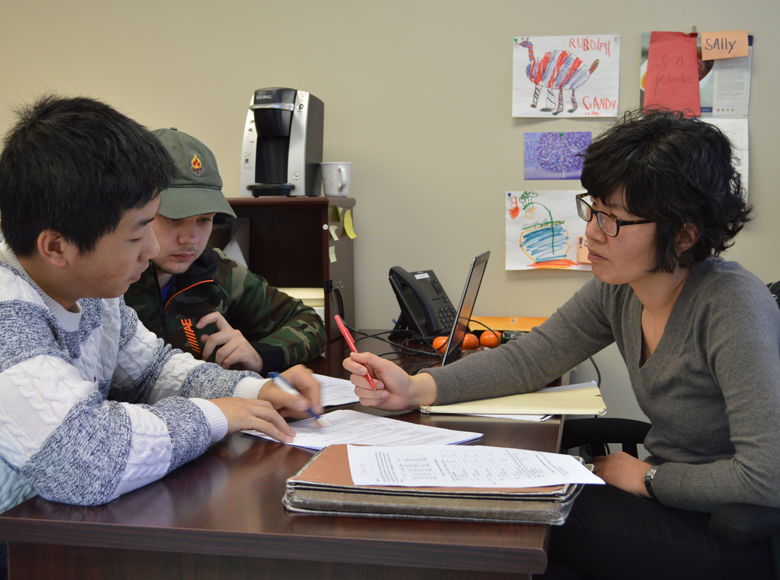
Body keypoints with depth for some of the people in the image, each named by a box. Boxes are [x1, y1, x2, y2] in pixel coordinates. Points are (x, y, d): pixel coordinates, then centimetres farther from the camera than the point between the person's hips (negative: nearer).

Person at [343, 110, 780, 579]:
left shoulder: (734, 305, -25)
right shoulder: (617, 289, -3)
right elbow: (528, 358, 3)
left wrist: (646, 478, -15)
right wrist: (415, 389, -10)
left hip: (735, 538, -6)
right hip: (669, 506, 6)